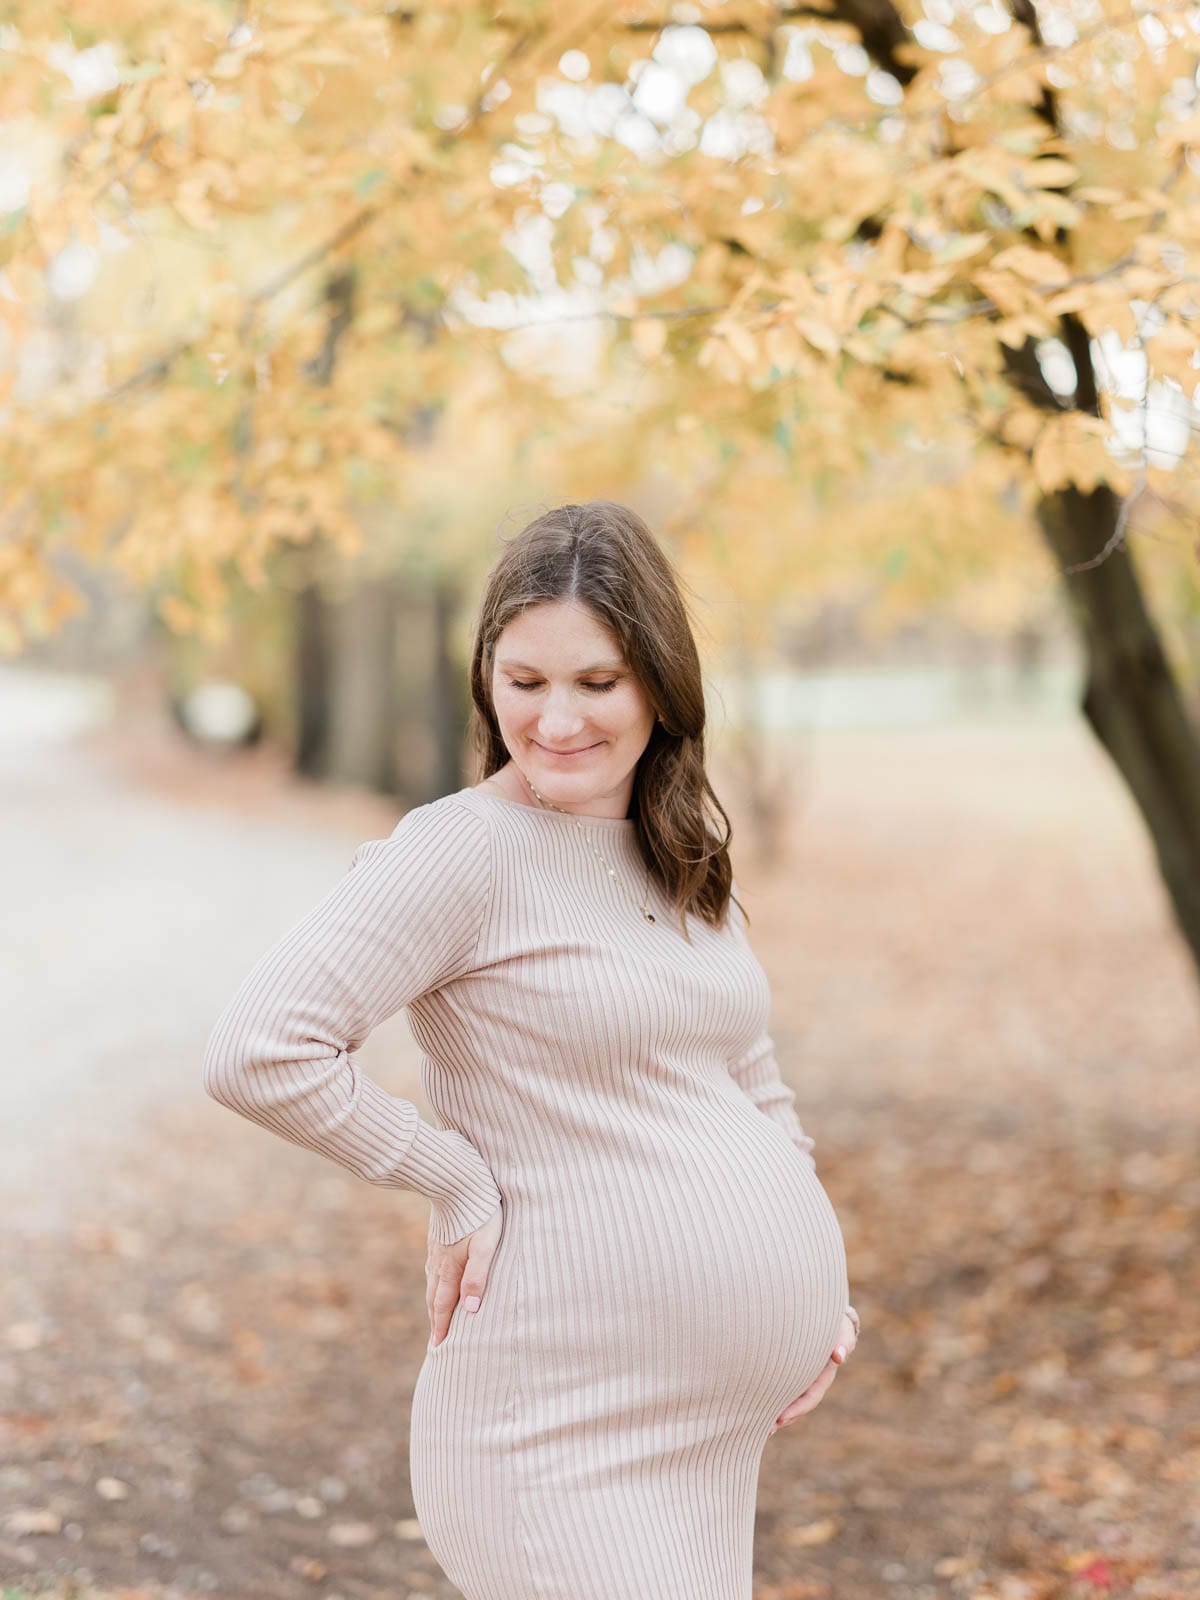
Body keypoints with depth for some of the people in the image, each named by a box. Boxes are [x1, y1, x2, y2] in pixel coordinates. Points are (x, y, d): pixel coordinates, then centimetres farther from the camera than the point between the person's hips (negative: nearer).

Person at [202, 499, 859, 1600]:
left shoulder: (690, 861, 12)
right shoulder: (464, 849, -12)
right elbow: (259, 1054, -22)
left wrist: (821, 1283, 11)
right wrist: (458, 1182, -13)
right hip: (565, 1425, -7)